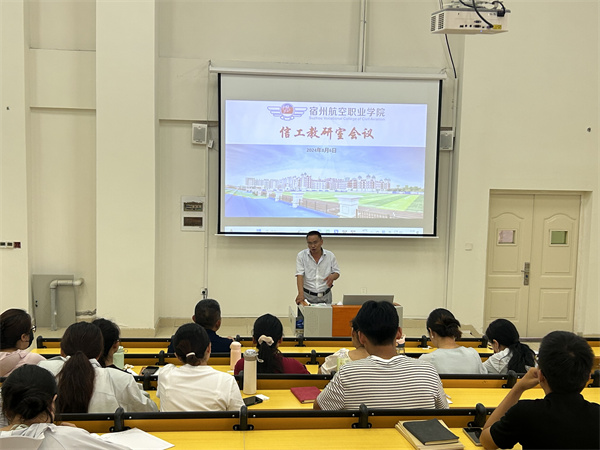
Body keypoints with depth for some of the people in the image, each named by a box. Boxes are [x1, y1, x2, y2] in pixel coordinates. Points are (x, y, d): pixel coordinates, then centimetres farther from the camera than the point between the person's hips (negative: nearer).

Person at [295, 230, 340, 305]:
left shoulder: (330, 256, 1)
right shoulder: (301, 256, -3)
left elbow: (337, 272, 9)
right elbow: (299, 275, -10)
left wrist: (332, 276, -16)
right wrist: (301, 293, -24)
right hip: (307, 296, -1)